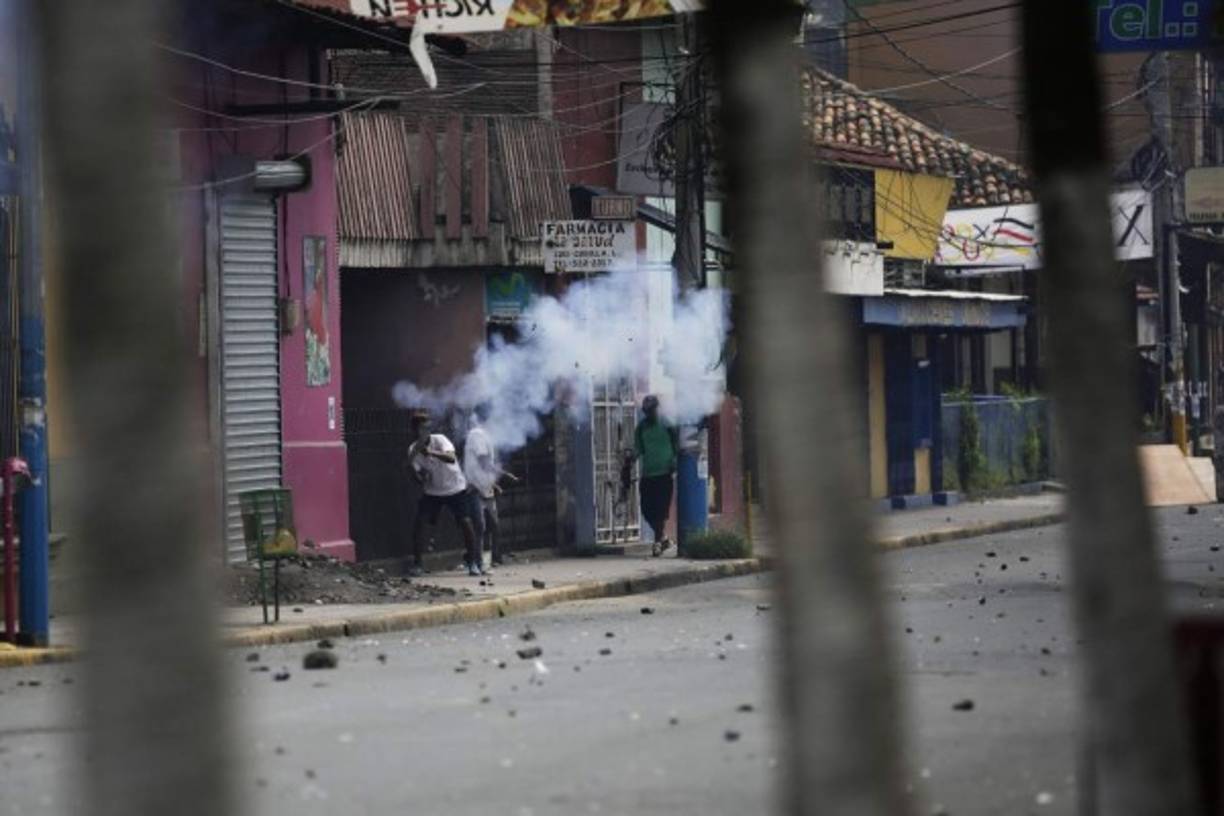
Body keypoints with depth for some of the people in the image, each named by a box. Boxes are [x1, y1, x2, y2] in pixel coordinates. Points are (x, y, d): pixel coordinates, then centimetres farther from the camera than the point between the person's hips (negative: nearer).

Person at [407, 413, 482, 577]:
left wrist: (432, 452, -54)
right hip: (432, 491, 3)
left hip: (455, 489, -3)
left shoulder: (439, 440, -20)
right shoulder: (413, 450, -8)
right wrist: (420, 476, -31)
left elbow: (451, 458, -39)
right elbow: (417, 475, -7)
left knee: (466, 522, -15)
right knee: (418, 523, -10)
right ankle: (417, 564, 1)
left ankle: (473, 563, -1)